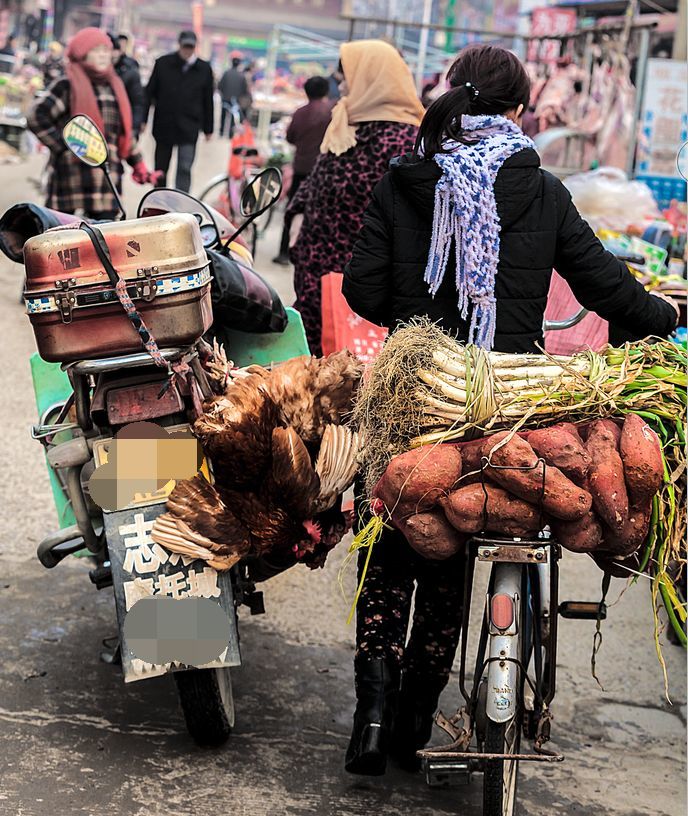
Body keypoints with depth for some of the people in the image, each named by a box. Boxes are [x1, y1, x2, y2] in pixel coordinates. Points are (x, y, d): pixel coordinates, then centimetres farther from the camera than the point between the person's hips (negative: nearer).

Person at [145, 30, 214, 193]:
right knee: (160, 169, 12)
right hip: (164, 125, 1)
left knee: (184, 169, -11)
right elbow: (149, 93, 3)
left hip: (189, 129, -1)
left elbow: (208, 100, 8)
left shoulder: (204, 69, 2)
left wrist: (208, 129, 9)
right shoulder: (163, 63, 0)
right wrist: (143, 120, -1)